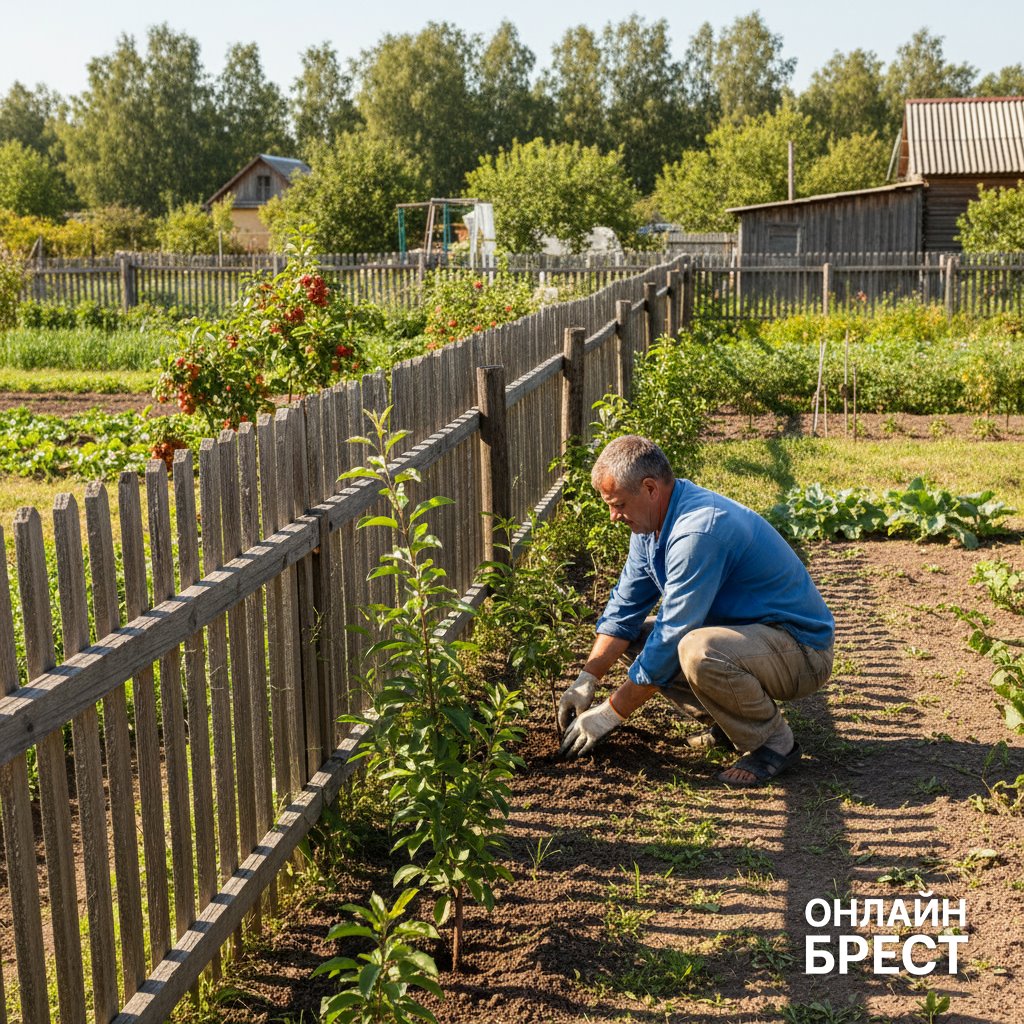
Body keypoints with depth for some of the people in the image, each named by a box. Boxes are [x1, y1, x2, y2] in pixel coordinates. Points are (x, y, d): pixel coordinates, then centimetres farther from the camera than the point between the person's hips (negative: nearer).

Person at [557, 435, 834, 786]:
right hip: (744, 633, 10)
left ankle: (773, 741, -11)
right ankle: (729, 724, 11)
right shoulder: (653, 520, 1)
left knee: (697, 650, -37)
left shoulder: (698, 531, -29)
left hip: (801, 650, -10)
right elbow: (624, 609, 6)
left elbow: (671, 638, -26)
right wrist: (586, 680, -4)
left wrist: (611, 712, -18)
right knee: (634, 636, 5)